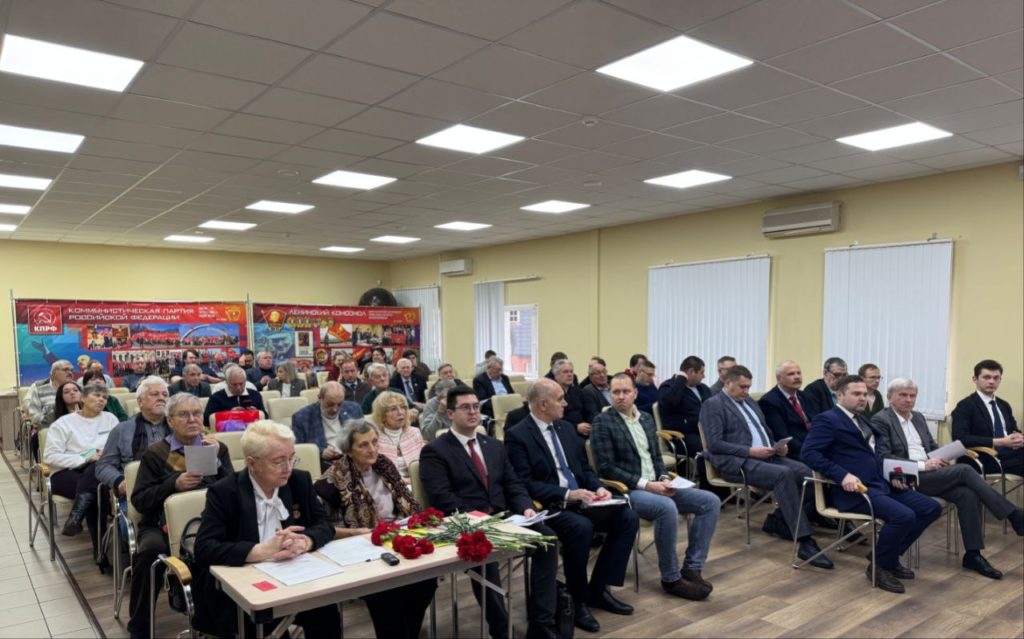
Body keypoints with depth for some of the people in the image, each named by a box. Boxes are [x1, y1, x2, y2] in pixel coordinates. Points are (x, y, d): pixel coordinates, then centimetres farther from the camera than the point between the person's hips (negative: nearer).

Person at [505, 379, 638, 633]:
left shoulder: (566, 428, 14)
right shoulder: (517, 435, -10)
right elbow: (524, 484, -17)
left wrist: (598, 488, -3)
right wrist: (566, 494, -23)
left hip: (581, 499, 7)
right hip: (548, 506, -7)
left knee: (628, 517, -11)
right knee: (581, 527, -34)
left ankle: (598, 589, 2)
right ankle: (577, 600, -10)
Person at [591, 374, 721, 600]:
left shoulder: (646, 418, 14)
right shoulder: (603, 422, -8)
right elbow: (606, 468, -14)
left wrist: (664, 478, -5)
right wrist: (645, 484, -19)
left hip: (656, 485, 8)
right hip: (627, 490, -8)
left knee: (710, 501, -5)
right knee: (667, 508, -35)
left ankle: (692, 567, -1)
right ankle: (671, 578, -16)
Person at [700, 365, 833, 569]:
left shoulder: (750, 402, 23)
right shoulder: (713, 405, -4)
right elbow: (714, 444, -13)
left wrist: (777, 447, 3)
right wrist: (750, 451, -18)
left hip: (766, 456, 8)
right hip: (736, 462, -8)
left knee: (807, 472, -17)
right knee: (783, 474, -32)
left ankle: (781, 519, 0)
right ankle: (804, 542, -31)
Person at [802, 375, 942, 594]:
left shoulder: (862, 419, 21)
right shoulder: (827, 419, -7)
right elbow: (809, 453, -18)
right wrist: (842, 475, -27)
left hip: (881, 484, 9)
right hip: (856, 488, -9)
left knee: (932, 508, 1)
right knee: (904, 516, -29)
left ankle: (887, 554, 13)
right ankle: (880, 566, -4)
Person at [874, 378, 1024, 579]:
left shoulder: (918, 417, 18)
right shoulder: (880, 420, -8)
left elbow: (932, 446, 23)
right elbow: (883, 458, -16)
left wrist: (941, 458, -2)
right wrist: (922, 465, -19)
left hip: (930, 473, 7)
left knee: (968, 495, -19)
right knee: (964, 470, -21)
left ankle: (973, 554, -11)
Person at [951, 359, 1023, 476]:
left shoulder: (1004, 405, 22)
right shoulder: (965, 406, -2)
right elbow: (960, 438, -15)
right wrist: (1000, 442, -18)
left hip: (1013, 453, 7)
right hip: (989, 459, -7)